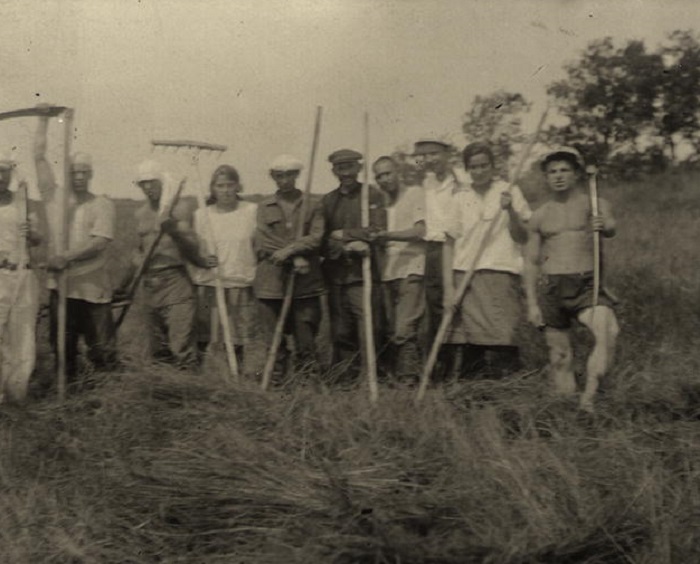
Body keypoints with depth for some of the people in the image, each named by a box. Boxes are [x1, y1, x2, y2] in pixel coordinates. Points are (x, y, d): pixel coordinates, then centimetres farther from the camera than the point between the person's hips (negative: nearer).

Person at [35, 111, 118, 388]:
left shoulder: (103, 205, -1)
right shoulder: (55, 197, 8)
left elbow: (100, 242, -13)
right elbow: (39, 157, 7)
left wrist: (67, 257, -21)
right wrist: (43, 121, 3)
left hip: (93, 288, -3)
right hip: (59, 284, 3)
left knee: (102, 349, -1)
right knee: (63, 345, 11)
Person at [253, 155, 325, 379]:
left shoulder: (311, 205, 10)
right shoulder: (264, 207, 12)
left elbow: (316, 237, -3)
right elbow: (263, 242, 0)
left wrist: (290, 249, -16)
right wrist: (295, 259, -10)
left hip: (305, 282, -1)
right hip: (272, 281, 1)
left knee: (305, 337, -1)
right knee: (274, 340, 4)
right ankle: (276, 377, 13)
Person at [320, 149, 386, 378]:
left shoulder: (372, 195, 5)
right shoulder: (327, 201, 15)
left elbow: (378, 231, -7)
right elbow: (322, 241, 6)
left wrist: (343, 234, -6)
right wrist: (347, 246, -12)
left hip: (363, 275, -3)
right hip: (336, 276, 4)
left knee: (367, 331, -8)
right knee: (340, 334, 7)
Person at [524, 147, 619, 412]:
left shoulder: (594, 204, 5)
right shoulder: (539, 216, 12)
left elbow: (610, 227, -16)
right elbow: (531, 261, 13)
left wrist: (603, 227, -41)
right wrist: (532, 303, 6)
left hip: (587, 284, -3)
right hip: (553, 288, 3)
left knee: (608, 331, -29)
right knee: (560, 356, 3)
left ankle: (588, 398, -27)